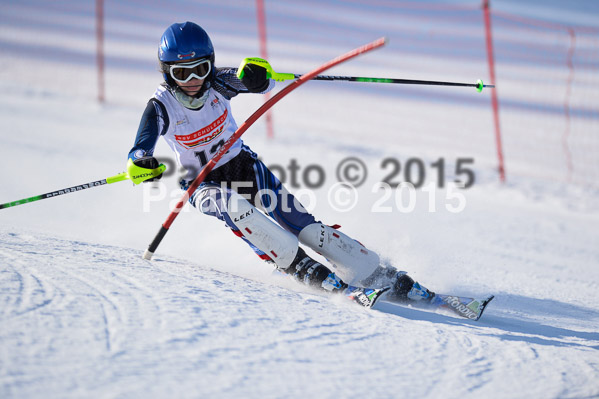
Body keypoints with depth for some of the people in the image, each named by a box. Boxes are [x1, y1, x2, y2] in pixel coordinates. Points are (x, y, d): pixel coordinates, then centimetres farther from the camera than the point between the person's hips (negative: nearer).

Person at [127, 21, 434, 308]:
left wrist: (257, 77, -54)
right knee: (232, 205, -36)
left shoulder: (215, 84, -16)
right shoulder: (161, 107, -20)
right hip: (203, 183, -1)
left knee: (300, 223, -14)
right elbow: (138, 153, -28)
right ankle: (302, 269, -33)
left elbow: (264, 83, -29)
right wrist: (141, 165, -53)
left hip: (242, 165, 1)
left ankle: (380, 276, -10)